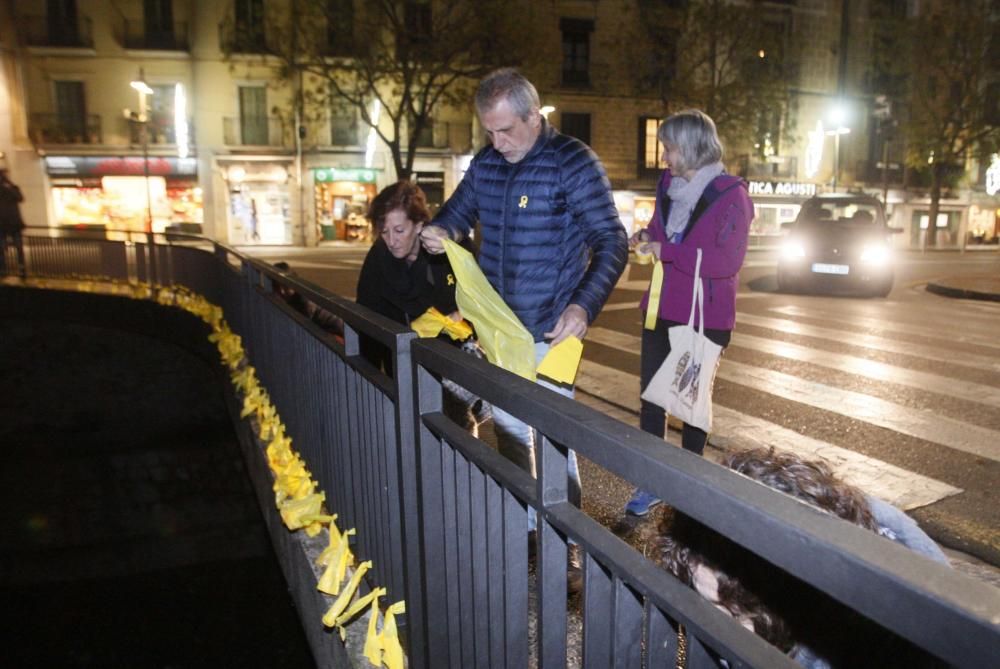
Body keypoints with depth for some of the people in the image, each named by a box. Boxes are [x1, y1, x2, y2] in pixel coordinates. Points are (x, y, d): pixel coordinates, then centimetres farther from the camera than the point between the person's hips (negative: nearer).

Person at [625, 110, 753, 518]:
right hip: (662, 309, 6)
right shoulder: (669, 185, 6)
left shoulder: (730, 194, -13)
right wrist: (646, 237, -1)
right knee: (651, 396, 8)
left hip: (705, 318, -6)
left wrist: (667, 251, -22)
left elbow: (729, 261, -21)